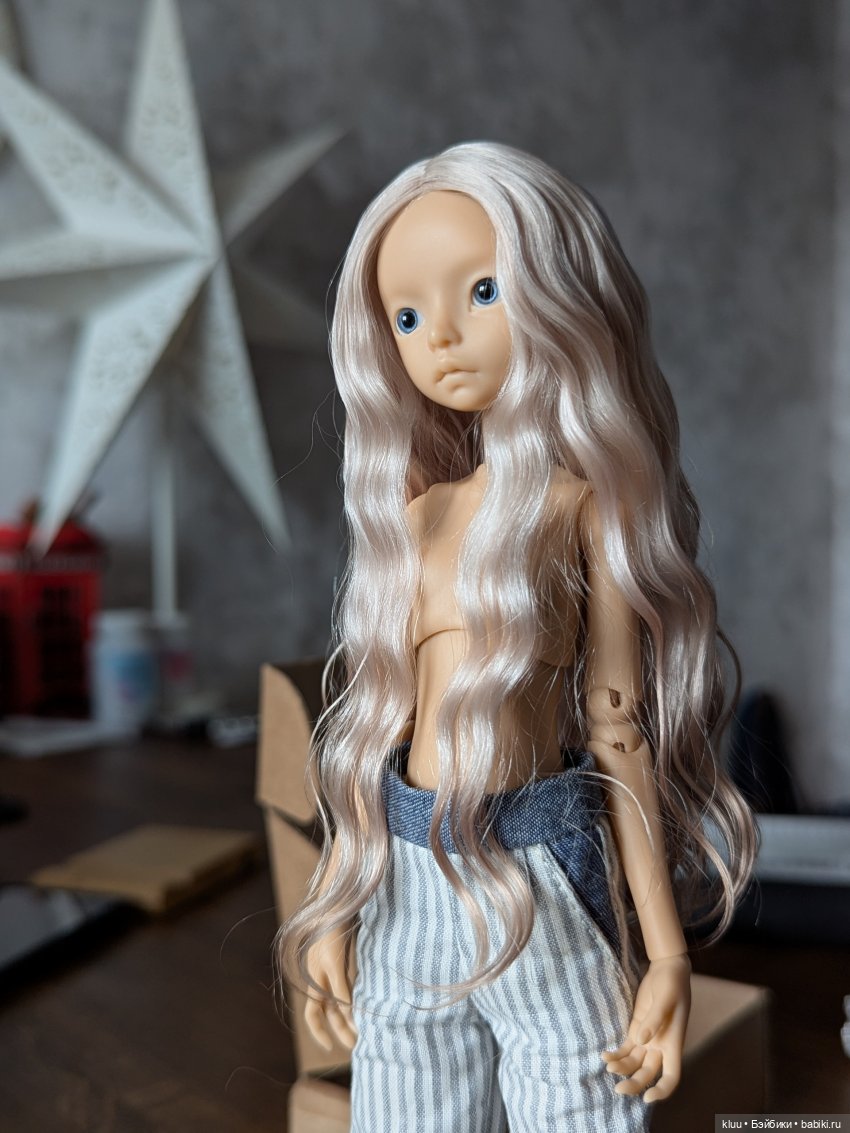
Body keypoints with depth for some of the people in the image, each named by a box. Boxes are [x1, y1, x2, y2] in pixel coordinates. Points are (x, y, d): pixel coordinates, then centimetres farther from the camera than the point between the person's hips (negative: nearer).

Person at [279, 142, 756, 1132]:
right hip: (407, 895, 4)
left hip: (543, 887, -4)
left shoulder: (587, 505, -4)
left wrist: (666, 953, -4)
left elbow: (621, 731, -4)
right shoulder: (414, 514, 8)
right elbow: (381, 717, 10)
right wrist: (334, 911, 12)